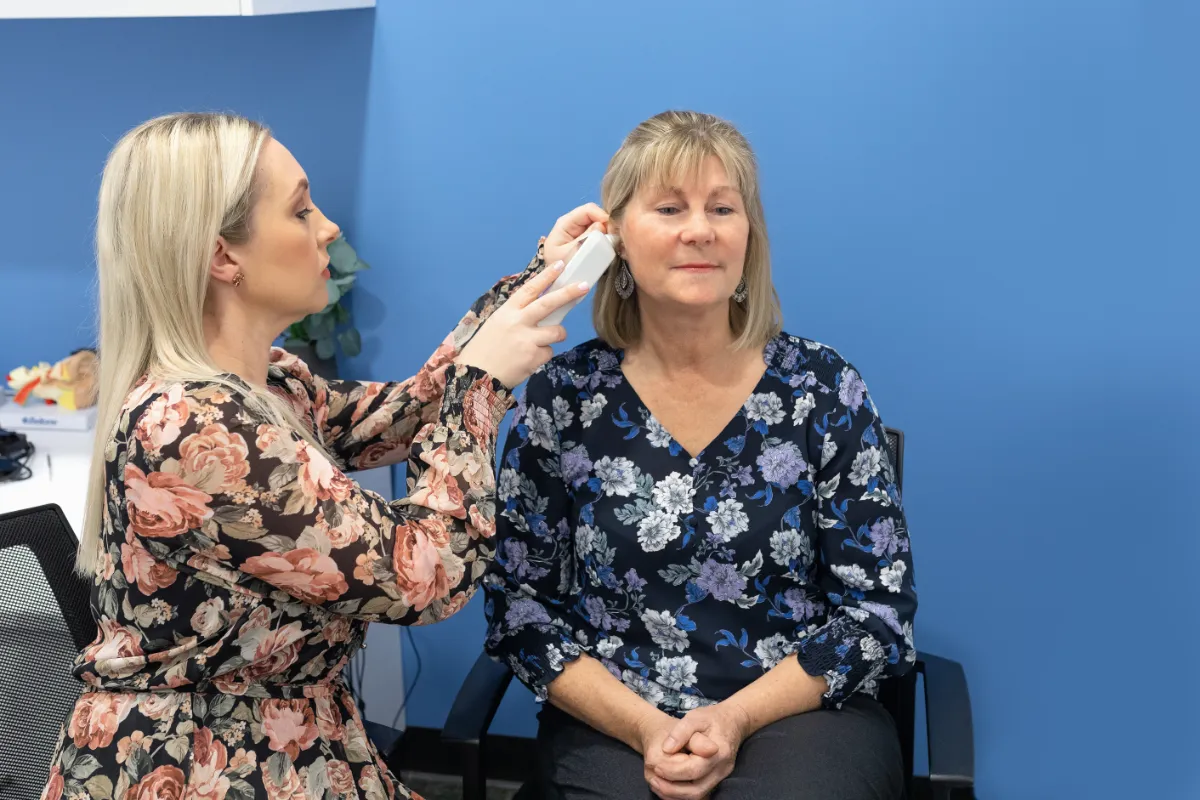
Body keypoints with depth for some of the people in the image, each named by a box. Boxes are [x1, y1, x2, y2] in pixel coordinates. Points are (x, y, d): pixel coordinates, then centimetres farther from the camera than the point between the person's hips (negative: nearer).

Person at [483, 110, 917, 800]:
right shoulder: (562, 397, -1)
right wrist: (645, 726, -13)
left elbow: (880, 608, -1)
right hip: (614, 724, 0)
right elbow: (519, 603, 1)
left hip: (798, 712, 0)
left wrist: (737, 718, -13)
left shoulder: (823, 387, -2)